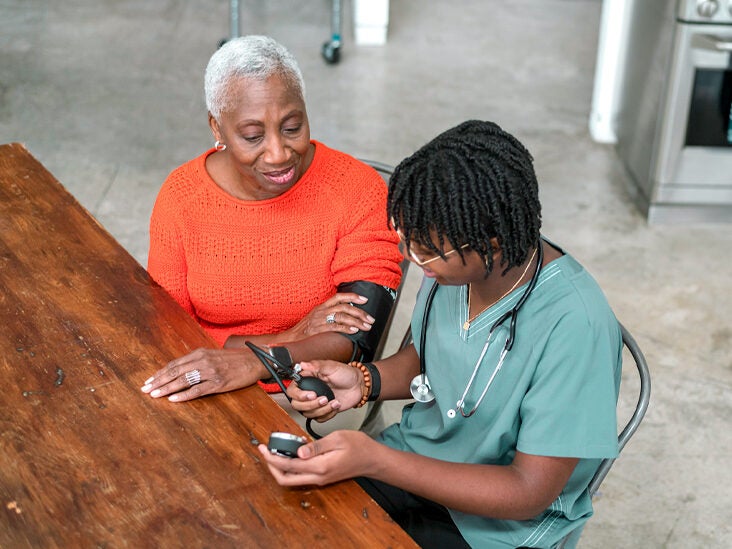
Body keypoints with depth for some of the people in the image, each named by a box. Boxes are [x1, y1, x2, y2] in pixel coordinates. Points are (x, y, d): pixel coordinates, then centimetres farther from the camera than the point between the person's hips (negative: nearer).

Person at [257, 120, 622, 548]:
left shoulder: (574, 325, -29)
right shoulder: (456, 259, -9)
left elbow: (529, 492, -22)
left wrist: (374, 460, -29)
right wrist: (364, 381, -10)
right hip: (410, 461, 6)